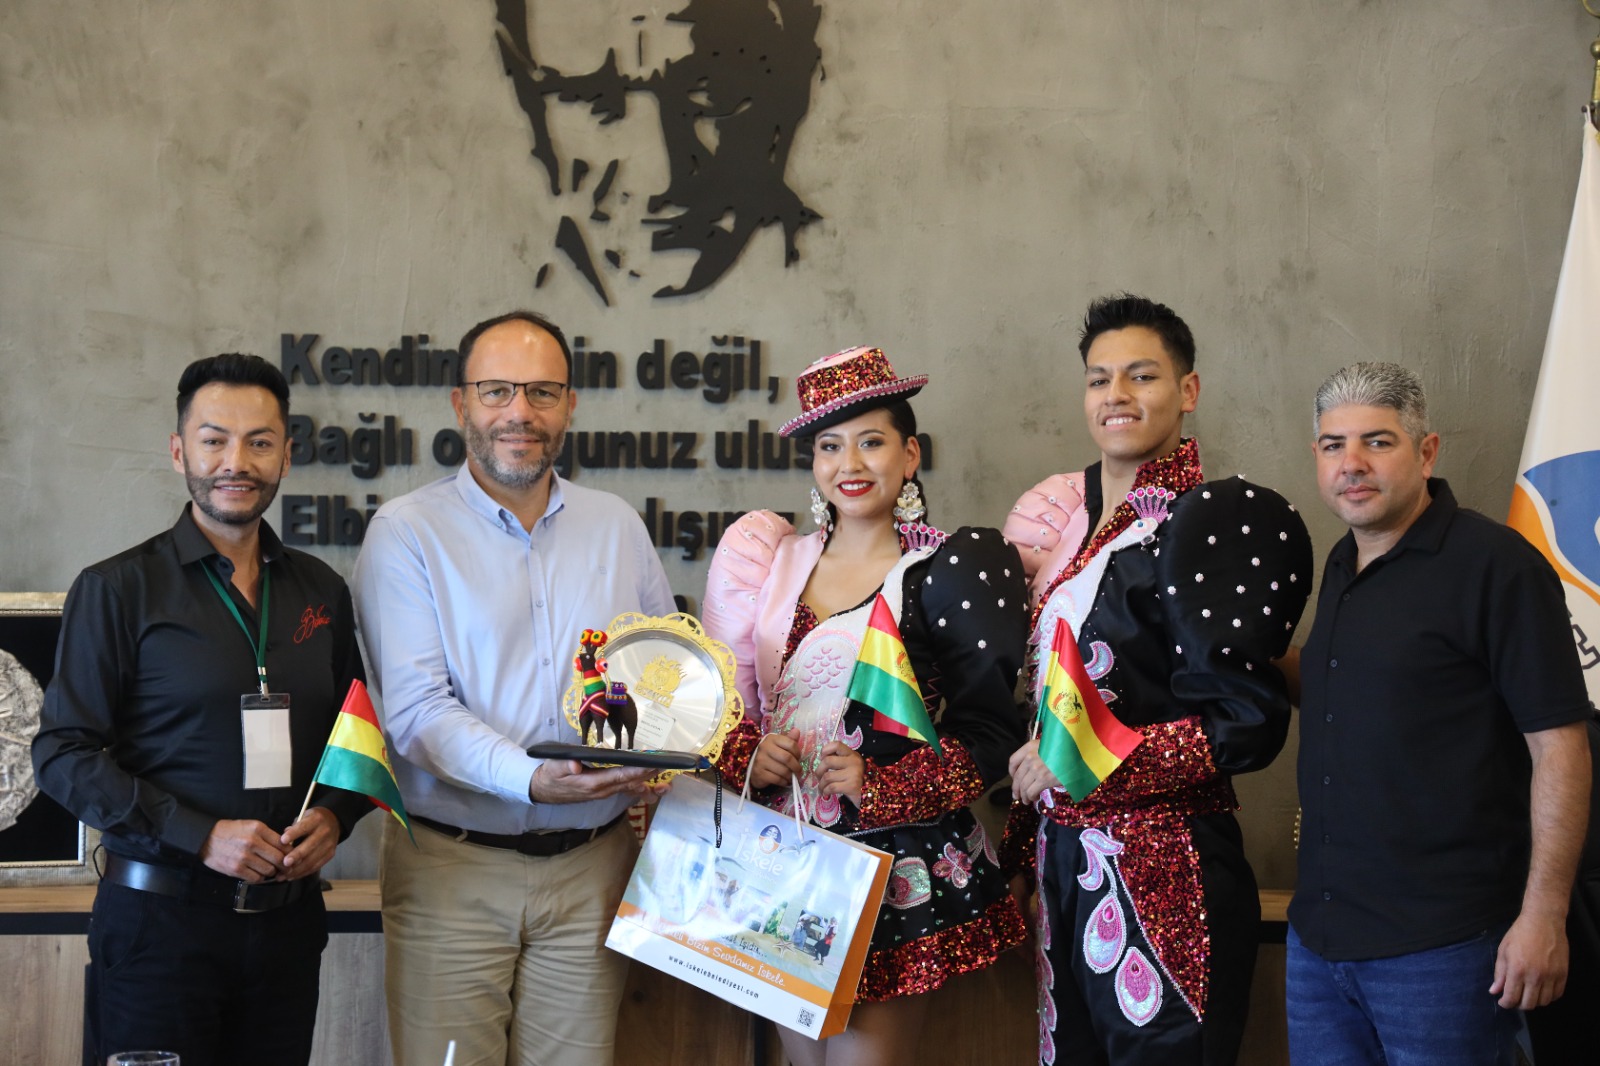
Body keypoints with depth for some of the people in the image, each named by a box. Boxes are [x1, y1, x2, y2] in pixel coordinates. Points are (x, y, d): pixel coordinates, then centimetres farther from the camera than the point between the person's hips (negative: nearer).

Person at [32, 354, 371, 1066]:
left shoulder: (321, 592, 11)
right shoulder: (117, 590, -2)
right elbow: (64, 755, -7)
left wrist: (333, 817, -2)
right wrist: (202, 836, -16)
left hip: (286, 918, 4)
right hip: (159, 919, -4)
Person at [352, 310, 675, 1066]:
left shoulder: (617, 527, 12)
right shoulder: (406, 533, -2)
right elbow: (417, 706, -12)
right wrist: (528, 779, -26)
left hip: (591, 863, 3)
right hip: (453, 867, -3)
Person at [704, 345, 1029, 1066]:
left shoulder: (946, 571, -2)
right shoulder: (770, 560, 10)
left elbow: (988, 733, -5)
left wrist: (878, 785, -17)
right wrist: (749, 756, -7)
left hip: (902, 870, -4)